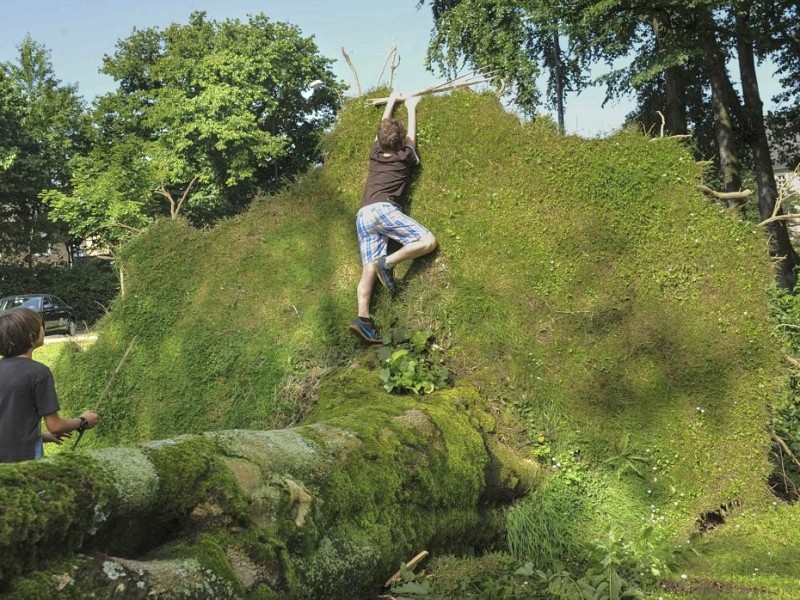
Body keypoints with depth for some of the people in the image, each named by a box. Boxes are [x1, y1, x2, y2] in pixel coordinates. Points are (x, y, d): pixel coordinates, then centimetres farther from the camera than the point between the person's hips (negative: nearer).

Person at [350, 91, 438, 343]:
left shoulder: (375, 154, 23)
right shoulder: (405, 157, 12)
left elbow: (383, 127, 39)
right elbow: (412, 135, 32)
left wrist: (391, 101, 52)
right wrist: (411, 108, 45)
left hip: (363, 215, 6)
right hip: (383, 209, -5)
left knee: (368, 268, -7)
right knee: (428, 241, -7)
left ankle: (363, 317, -25)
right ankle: (388, 263, -22)